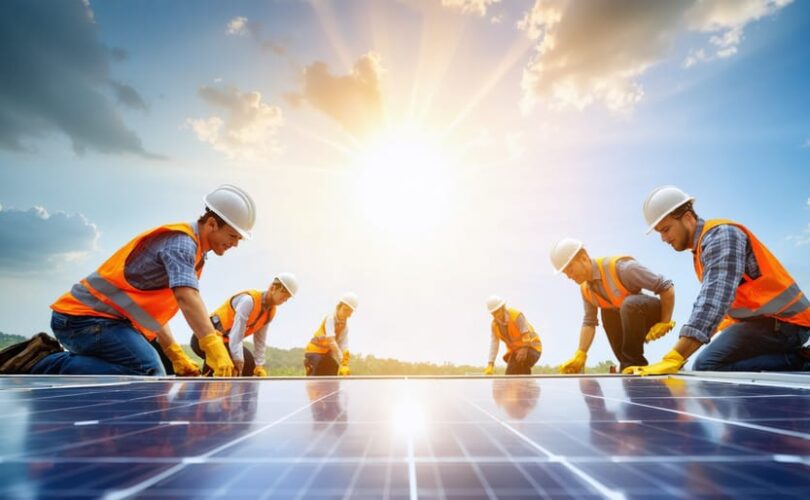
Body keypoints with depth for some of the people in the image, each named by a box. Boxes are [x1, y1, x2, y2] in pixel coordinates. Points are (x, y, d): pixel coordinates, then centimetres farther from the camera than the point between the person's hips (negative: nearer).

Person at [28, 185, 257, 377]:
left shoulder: (186, 245, 15)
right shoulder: (181, 241, -14)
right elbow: (187, 297, -32)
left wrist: (177, 357, 12)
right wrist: (215, 348, -42)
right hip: (88, 316, -10)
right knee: (149, 375, -25)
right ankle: (47, 366, -11)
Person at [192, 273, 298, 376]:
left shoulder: (271, 311, 0)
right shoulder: (249, 300, -27)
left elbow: (260, 341, 4)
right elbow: (236, 337, -30)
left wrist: (259, 367, -2)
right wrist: (238, 364, -29)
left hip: (224, 340, 9)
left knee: (249, 366, 7)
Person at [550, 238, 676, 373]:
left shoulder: (621, 268, -29)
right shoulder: (584, 288, -5)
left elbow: (667, 287, -25)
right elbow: (589, 322, -2)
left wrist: (664, 323, -21)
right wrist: (580, 355, -10)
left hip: (655, 312, -7)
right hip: (633, 318, 8)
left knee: (630, 303, -34)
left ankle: (634, 363, -19)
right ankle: (627, 365, -4)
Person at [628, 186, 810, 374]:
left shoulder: (721, 235, -18)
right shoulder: (702, 246, 11)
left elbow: (714, 300, -32)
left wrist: (672, 360, -39)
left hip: (781, 320, -10)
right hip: (762, 318, 10)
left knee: (707, 366, -24)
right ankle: (794, 359, 10)